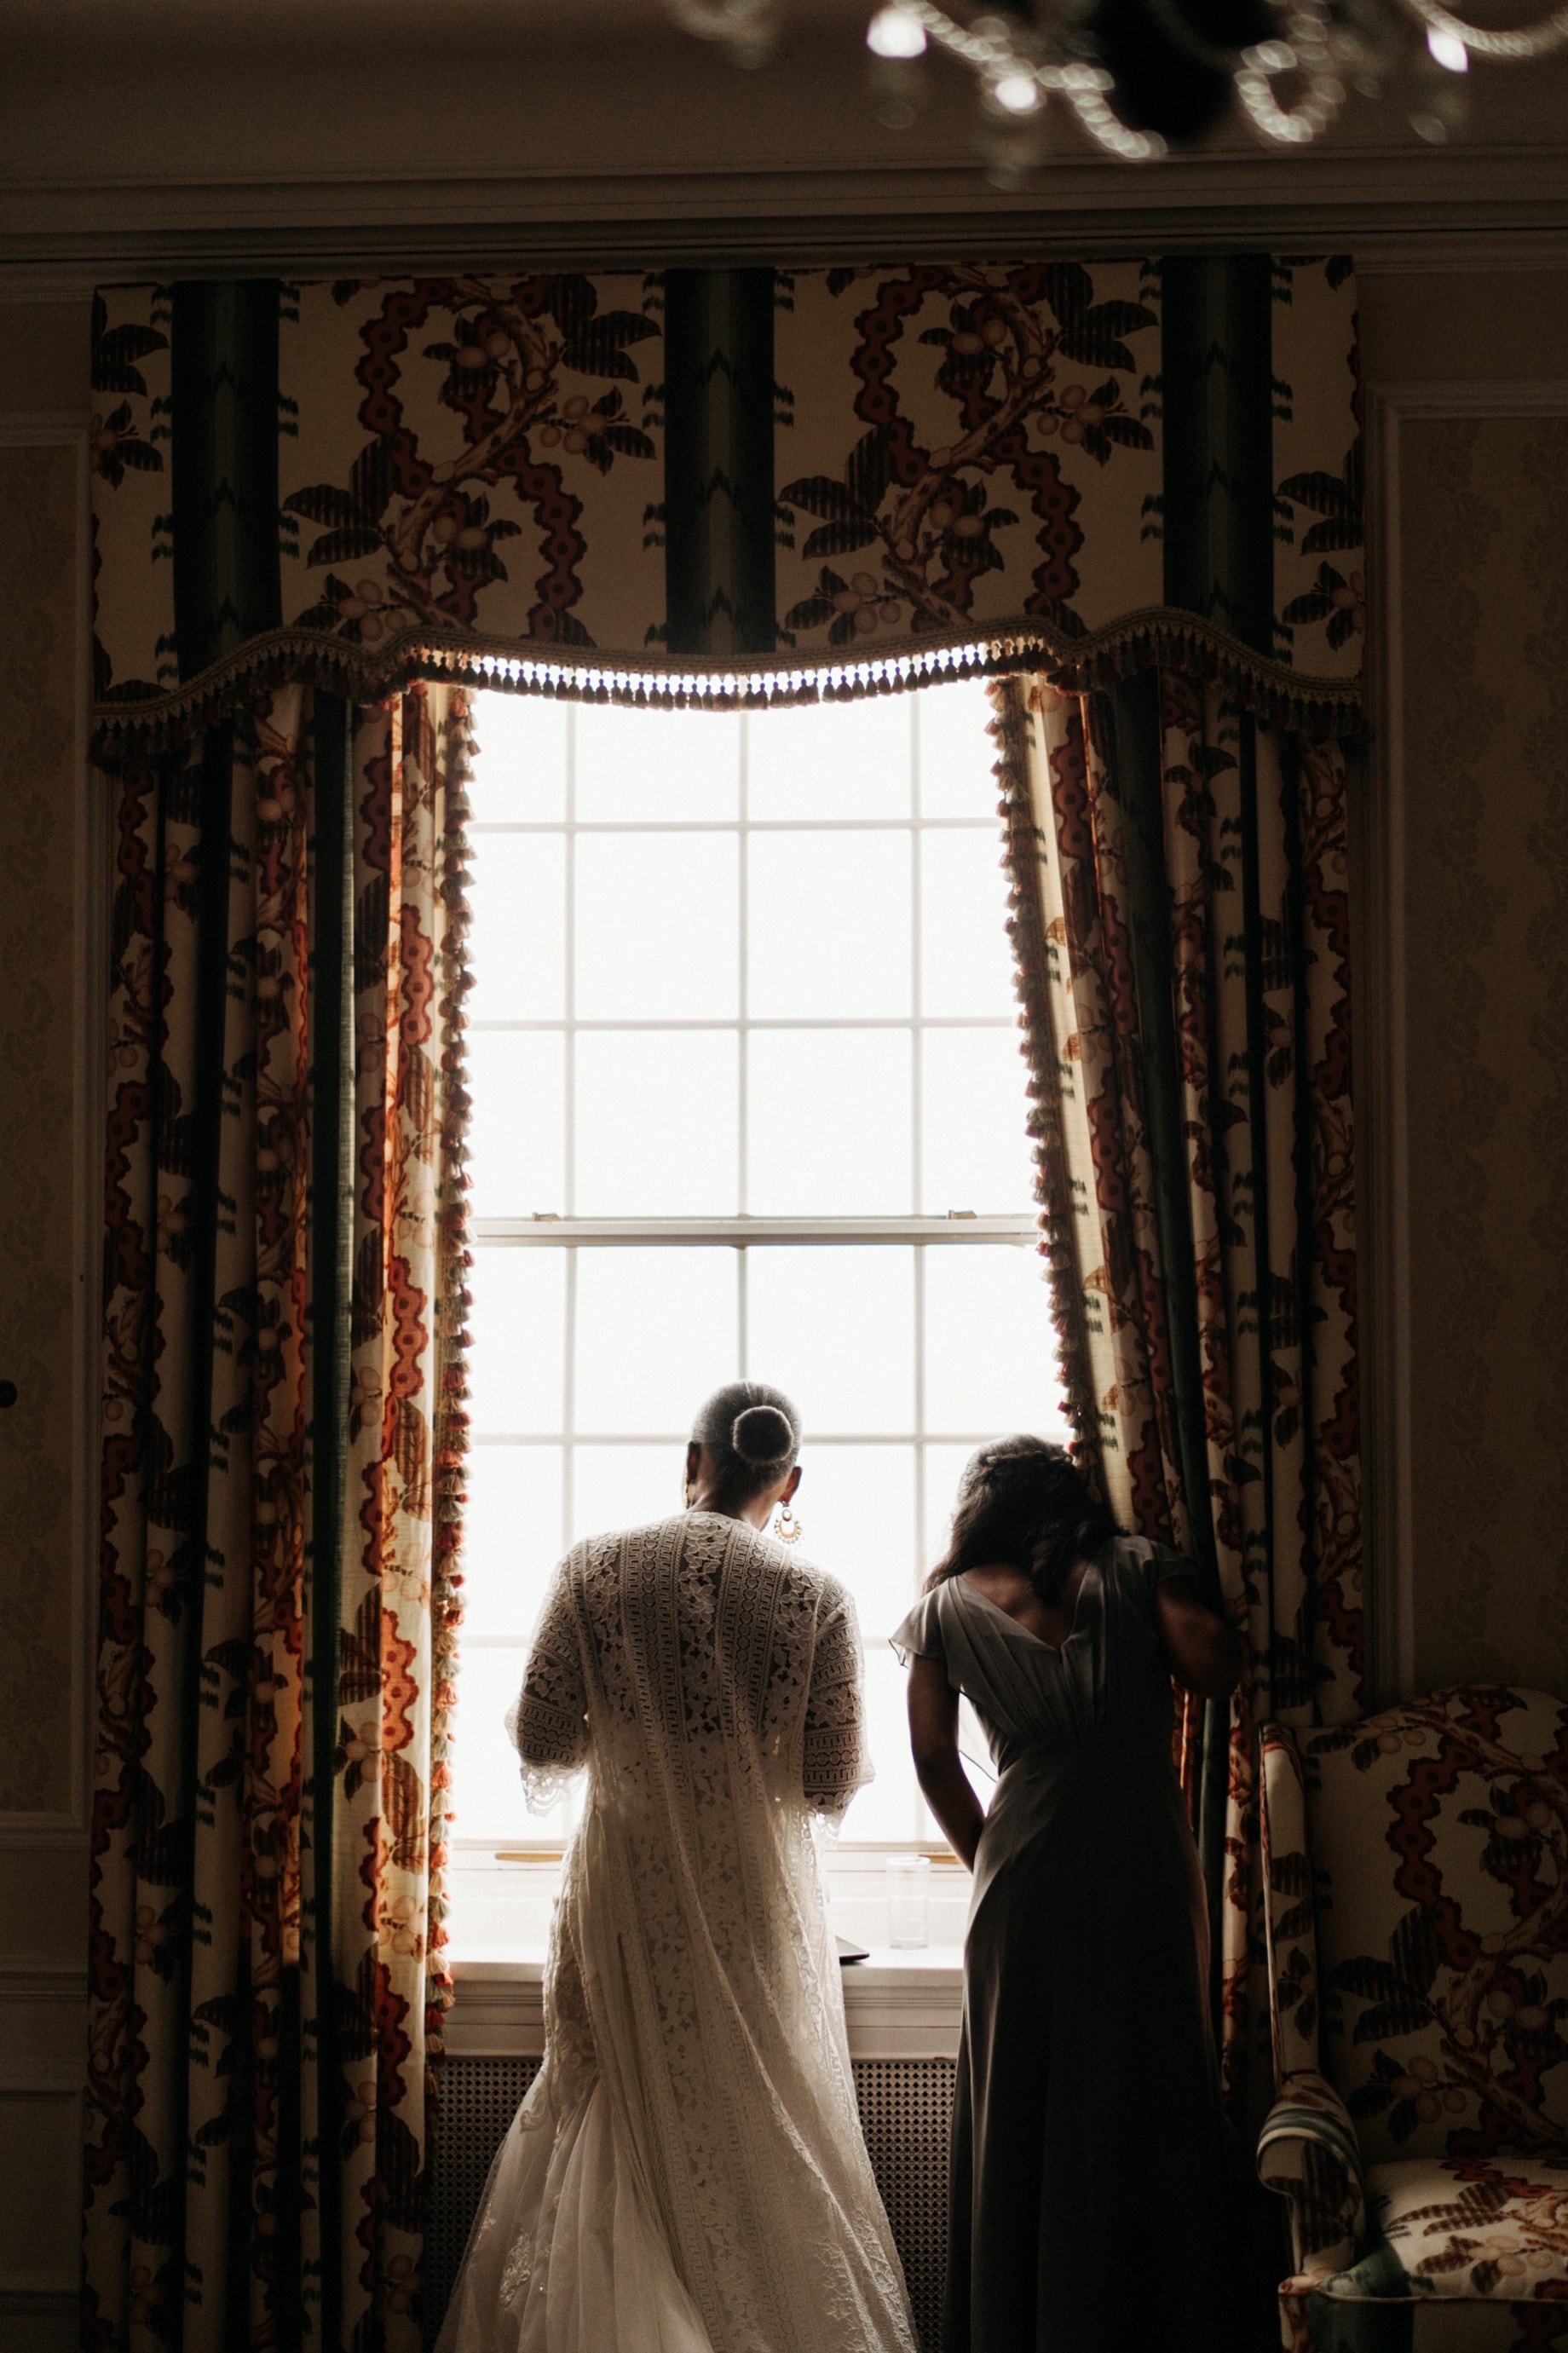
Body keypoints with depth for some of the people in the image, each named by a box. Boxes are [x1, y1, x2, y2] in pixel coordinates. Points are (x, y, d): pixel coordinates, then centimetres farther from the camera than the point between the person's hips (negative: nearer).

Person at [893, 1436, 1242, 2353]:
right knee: (1152, 2108, 7)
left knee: (1020, 2117, 9)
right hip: (1147, 1873, -1)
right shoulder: (1136, 1566, 8)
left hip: (1023, 1879, 1)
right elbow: (1216, 1663, -5)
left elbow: (934, 1758, 6)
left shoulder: (948, 1605, 11)